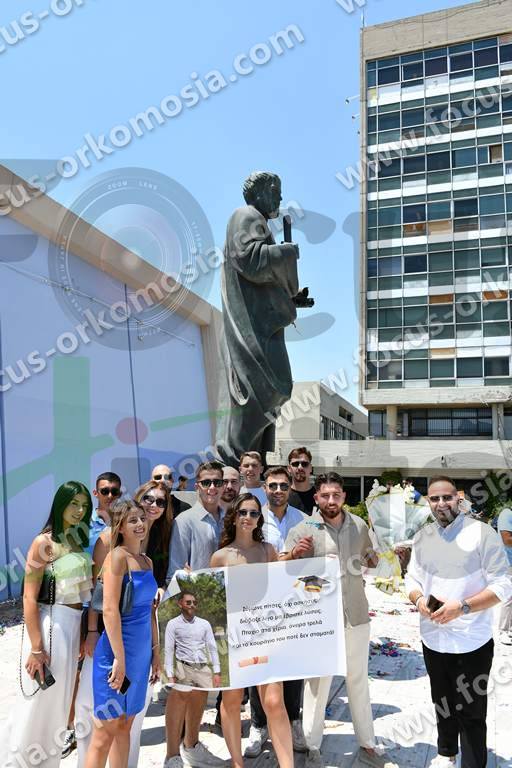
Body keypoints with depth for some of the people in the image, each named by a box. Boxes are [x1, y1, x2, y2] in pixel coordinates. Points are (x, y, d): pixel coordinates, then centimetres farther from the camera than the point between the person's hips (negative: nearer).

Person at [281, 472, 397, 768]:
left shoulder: (359, 525, 3)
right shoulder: (303, 530, -10)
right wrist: (294, 553, -29)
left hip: (356, 615, 4)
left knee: (359, 681, 18)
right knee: (318, 683, 8)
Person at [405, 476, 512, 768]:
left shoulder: (482, 533, -14)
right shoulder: (422, 537, 3)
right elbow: (412, 578, 10)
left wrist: (461, 607, -25)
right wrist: (419, 600, -13)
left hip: (471, 643, -5)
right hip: (433, 640, 6)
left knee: (471, 713, 5)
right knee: (443, 703, 24)